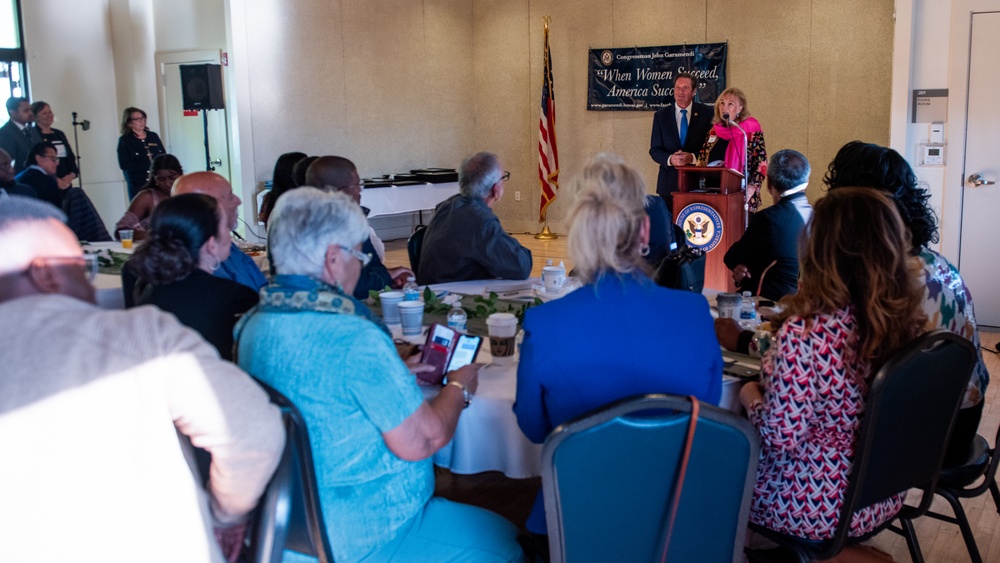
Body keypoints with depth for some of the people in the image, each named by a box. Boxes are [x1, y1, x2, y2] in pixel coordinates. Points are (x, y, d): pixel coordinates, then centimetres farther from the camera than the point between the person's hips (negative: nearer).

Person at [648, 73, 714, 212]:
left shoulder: (707, 113, 3)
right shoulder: (661, 115, 7)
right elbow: (655, 150, 4)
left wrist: (692, 157, -19)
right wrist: (670, 159, -16)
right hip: (669, 183, 1)